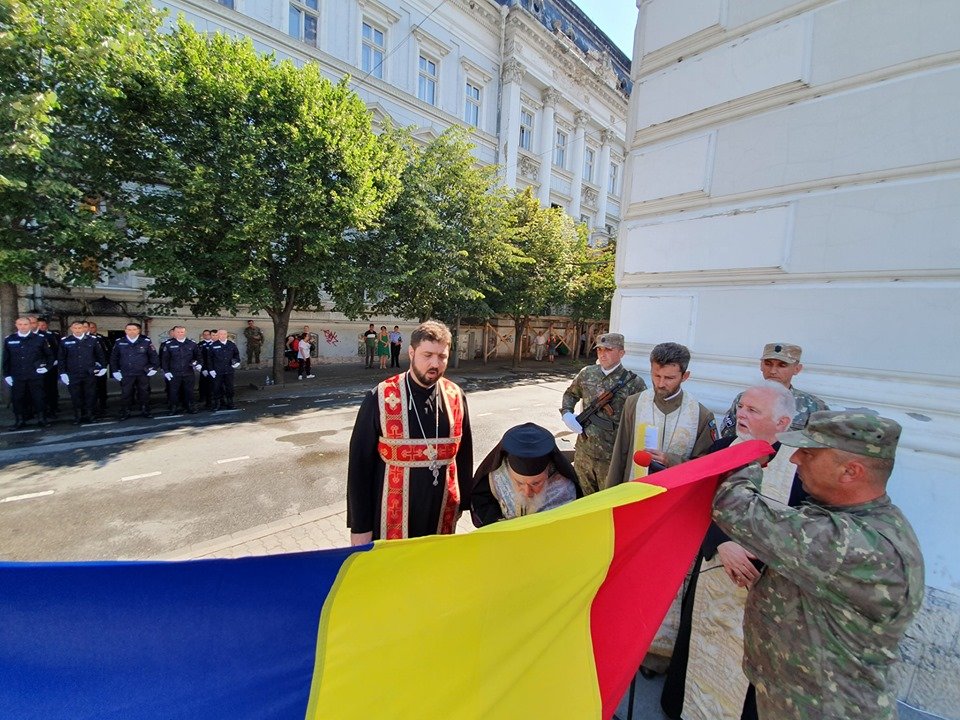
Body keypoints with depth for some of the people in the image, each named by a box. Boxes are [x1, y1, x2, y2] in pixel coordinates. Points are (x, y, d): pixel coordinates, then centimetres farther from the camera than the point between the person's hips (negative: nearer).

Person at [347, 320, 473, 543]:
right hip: (392, 521, -2)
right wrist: (359, 526, -5)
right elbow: (360, 464, -8)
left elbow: (464, 455, 6)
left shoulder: (456, 397, -4)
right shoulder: (380, 399, -13)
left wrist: (464, 503, 10)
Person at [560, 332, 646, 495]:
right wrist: (566, 413, 0)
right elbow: (570, 394, 17)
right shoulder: (587, 373, 2)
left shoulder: (634, 383, -11)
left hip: (612, 458, -4)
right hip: (583, 452, 4)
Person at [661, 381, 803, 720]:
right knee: (701, 645, 19)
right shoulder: (723, 448, -4)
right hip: (712, 571, 3)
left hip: (768, 584, -2)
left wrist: (759, 557, -17)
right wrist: (723, 544, -18)